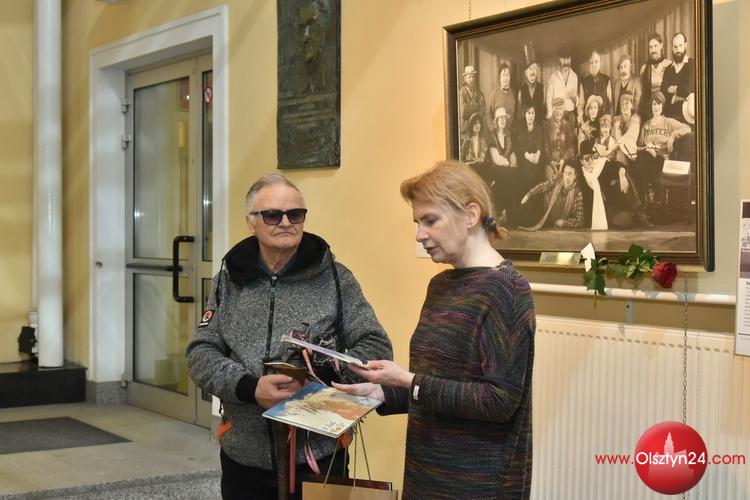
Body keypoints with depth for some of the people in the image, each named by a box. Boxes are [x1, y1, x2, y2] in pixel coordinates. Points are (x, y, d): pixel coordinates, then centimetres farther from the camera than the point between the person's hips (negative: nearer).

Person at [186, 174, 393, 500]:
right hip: (244, 458, 2)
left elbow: (376, 348, -3)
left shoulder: (334, 278, -1)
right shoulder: (229, 279, 5)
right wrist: (250, 387, -15)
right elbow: (200, 353, 3)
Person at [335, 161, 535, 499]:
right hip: (426, 472, 7)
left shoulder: (506, 290, -15)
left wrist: (408, 381, -21)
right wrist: (381, 392, 1)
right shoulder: (440, 285, 9)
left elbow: (500, 401, -21)